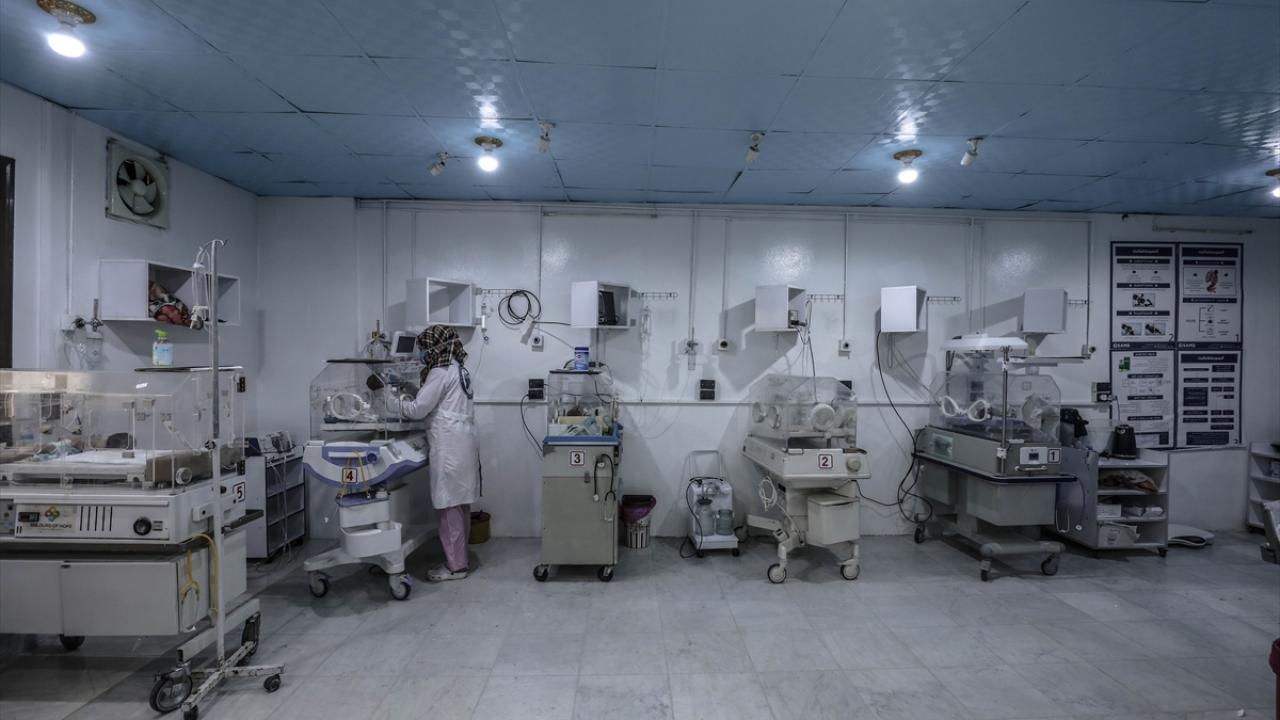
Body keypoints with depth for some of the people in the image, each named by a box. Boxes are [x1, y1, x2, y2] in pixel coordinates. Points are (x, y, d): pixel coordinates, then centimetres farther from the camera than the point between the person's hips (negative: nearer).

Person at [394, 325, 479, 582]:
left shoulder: (441, 372, -11)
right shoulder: (458, 369, 17)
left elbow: (418, 410, -10)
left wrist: (400, 402, 8)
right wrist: (412, 400, 14)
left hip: (449, 447, -9)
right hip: (461, 443, 9)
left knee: (449, 506, -3)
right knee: (459, 505, 13)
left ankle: (456, 566, 5)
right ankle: (458, 558, 23)